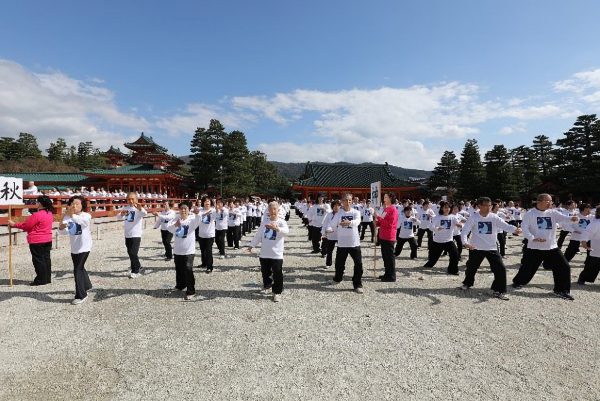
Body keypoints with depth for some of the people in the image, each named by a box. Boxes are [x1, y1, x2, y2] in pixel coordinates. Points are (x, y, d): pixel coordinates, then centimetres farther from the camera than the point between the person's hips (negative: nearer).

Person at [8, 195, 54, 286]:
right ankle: (47, 278, 19)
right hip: (48, 240, 8)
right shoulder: (50, 214, 5)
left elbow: (25, 225, -11)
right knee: (46, 258, 12)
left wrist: (14, 224, 3)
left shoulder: (37, 215, -20)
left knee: (38, 260, 1)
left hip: (37, 241, -8)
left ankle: (41, 280, 7)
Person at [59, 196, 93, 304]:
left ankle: (81, 295, -1)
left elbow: (82, 221, -40)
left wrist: (72, 215, -57)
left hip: (84, 247, -7)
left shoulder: (86, 215, -16)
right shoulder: (67, 217, -1)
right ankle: (87, 285, 46)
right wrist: (61, 227, -31)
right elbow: (63, 232, -8)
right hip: (74, 248, 7)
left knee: (77, 270, -11)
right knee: (80, 268, 22)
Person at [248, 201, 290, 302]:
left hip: (277, 254, -4)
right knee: (265, 272, 20)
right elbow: (258, 234, 13)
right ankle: (267, 285, 42)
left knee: (277, 274, 0)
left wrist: (277, 228, -52)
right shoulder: (265, 221, 4)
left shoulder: (281, 221, -10)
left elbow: (286, 231, -33)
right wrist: (252, 244, 15)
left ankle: (277, 292, 13)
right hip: (264, 253, 5)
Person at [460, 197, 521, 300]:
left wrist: (514, 229, -41)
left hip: (492, 248, 1)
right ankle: (467, 283, 41)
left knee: (500, 268, -7)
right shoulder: (474, 217, -11)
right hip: (476, 248, -1)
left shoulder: (494, 217, -5)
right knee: (471, 267, 14)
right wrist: (465, 242, -35)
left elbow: (505, 225, -19)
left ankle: (499, 291, 8)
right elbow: (464, 231, -17)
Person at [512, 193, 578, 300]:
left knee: (564, 267, 2)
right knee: (528, 267, 6)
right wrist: (533, 238, -23)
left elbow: (563, 218, -14)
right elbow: (524, 227, -12)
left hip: (552, 247, 4)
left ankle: (562, 290, 19)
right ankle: (518, 282, 31)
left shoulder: (553, 213, 3)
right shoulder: (530, 213, -8)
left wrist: (571, 218, -37)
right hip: (534, 248, -4)